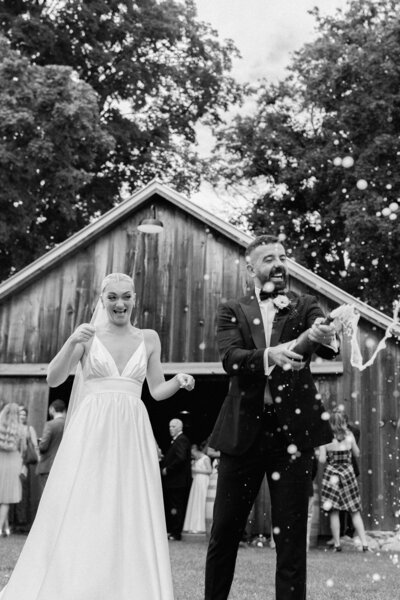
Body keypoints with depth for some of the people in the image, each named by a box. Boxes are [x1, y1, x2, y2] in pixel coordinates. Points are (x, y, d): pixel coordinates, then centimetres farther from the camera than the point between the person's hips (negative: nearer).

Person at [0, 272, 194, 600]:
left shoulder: (148, 339, 11)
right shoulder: (89, 334, 4)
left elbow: (157, 390, 16)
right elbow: (54, 379, -3)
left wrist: (179, 381, -5)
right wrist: (72, 342, -19)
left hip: (132, 434, 2)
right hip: (91, 431, -2)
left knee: (131, 516, 0)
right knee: (79, 513, -4)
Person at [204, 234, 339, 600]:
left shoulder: (305, 306, 8)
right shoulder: (232, 311, 8)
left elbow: (328, 349, -12)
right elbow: (230, 358, -9)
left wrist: (324, 336, -36)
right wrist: (270, 355, -28)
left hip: (293, 432, 0)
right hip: (244, 432, 1)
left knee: (292, 536, 3)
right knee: (224, 532, 9)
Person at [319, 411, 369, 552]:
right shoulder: (349, 436, -4)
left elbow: (322, 460, -6)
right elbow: (357, 454, 9)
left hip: (331, 473, -1)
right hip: (347, 472, 1)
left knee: (333, 511, 6)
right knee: (355, 511, 9)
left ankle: (337, 544, 7)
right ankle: (364, 543, 7)